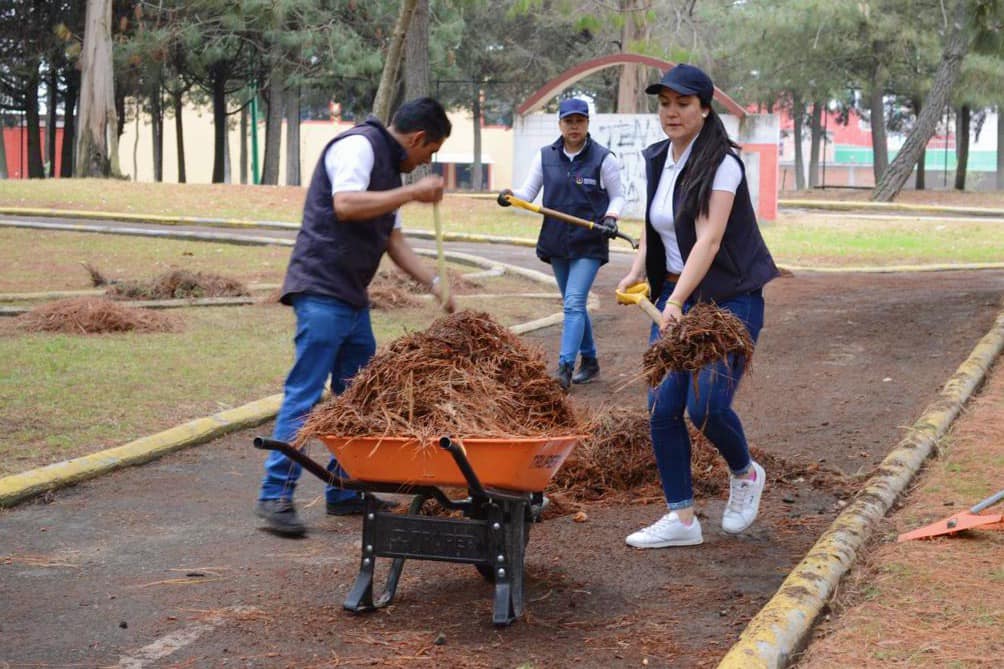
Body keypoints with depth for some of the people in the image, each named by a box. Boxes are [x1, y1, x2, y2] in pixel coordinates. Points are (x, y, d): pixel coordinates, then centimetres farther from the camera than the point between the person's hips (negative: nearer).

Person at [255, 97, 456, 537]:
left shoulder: (389, 166, 22)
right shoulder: (359, 145, -8)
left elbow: (392, 239, 23)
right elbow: (345, 204, -24)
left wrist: (434, 282, 14)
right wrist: (413, 193, -19)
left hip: (352, 298, 10)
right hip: (321, 290, -10)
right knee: (304, 394, -11)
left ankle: (345, 493, 19)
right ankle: (275, 495, -9)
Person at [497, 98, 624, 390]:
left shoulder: (603, 158, -6)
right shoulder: (546, 156, 3)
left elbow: (617, 196, 2)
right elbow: (528, 192, 4)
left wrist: (611, 217, -17)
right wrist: (511, 196, -18)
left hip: (589, 244, -5)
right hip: (556, 243, 5)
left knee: (573, 303, -15)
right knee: (573, 305, 15)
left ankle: (564, 368, -19)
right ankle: (589, 361, 30)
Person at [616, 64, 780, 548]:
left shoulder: (721, 164, -15)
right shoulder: (656, 160, 7)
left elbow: (709, 240, -25)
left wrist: (677, 302, -34)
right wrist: (638, 270, 3)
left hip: (729, 299, -7)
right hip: (674, 295, 7)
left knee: (706, 405, -15)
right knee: (662, 407, -2)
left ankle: (745, 474, 18)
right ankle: (681, 518, 9)